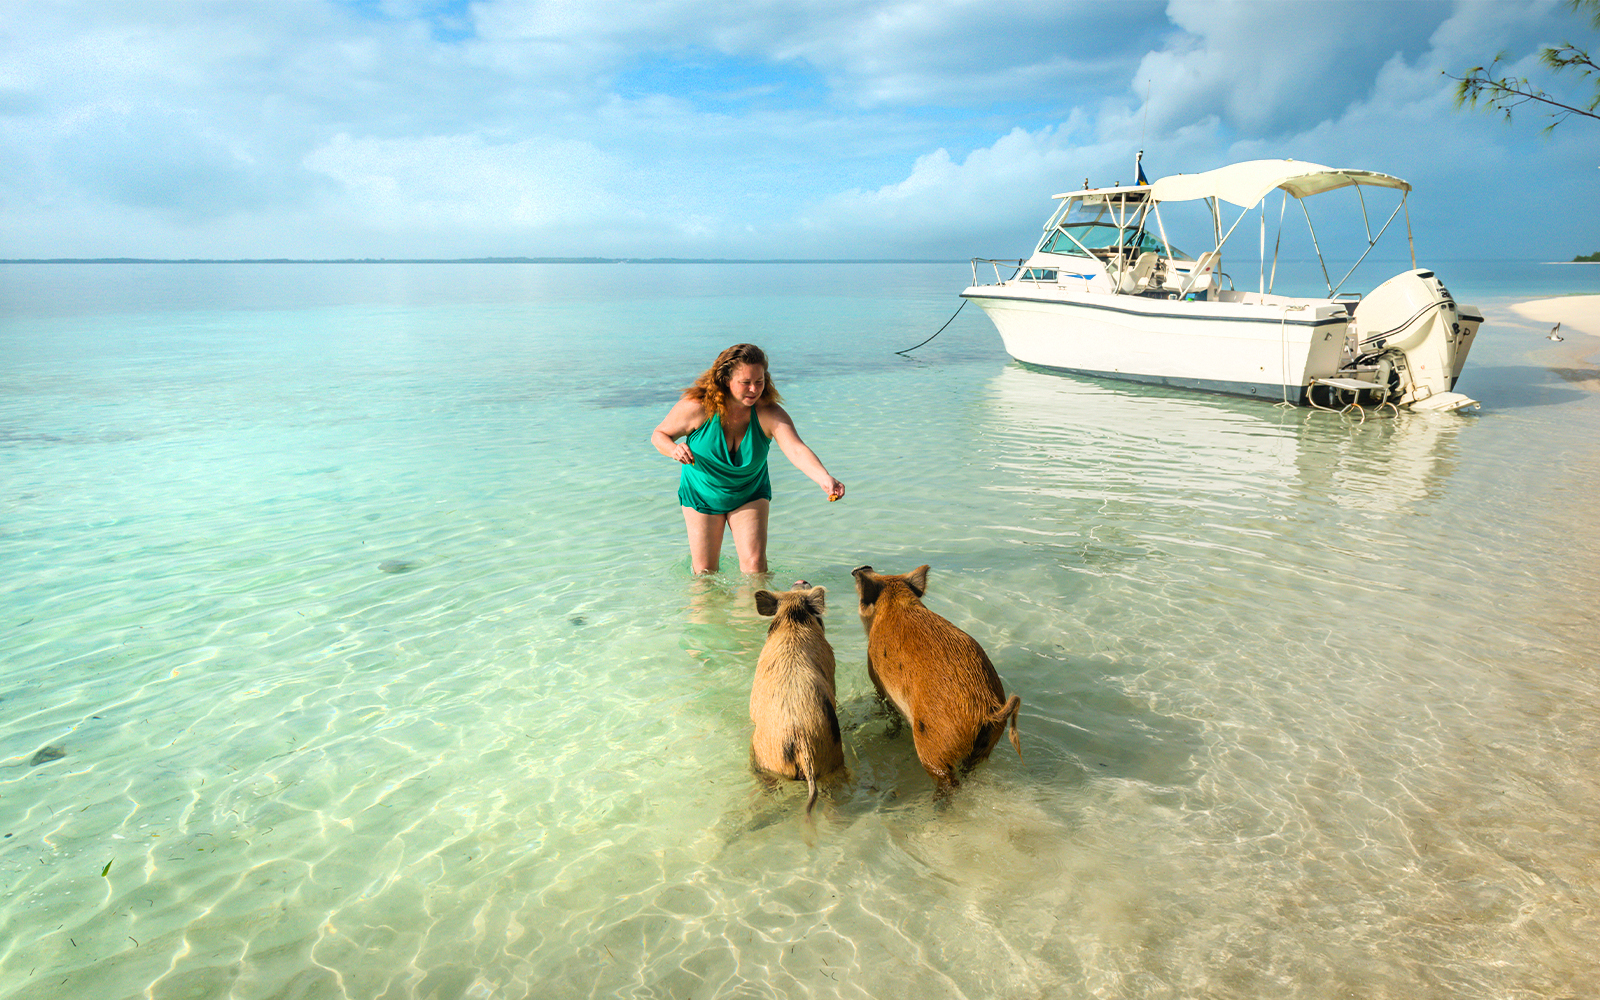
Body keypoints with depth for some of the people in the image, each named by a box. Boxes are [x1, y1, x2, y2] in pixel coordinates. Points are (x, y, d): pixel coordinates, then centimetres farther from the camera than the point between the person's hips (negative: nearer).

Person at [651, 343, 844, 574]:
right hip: (702, 495, 0)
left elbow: (797, 450, -40)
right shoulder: (696, 407, -25)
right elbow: (659, 434, -10)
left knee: (755, 566, -9)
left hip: (750, 495, 0)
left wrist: (824, 479, -59)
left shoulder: (769, 414, -25)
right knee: (705, 573, 7)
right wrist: (673, 449, -34)